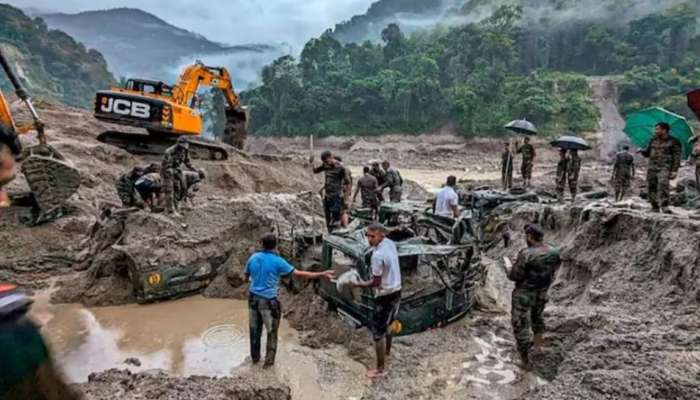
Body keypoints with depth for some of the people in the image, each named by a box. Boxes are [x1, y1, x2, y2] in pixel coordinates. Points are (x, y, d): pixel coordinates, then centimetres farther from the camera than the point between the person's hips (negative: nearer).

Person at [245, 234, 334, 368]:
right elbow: (298, 274, -16)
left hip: (253, 297, 5)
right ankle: (269, 361, 20)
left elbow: (246, 276, 14)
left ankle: (255, 357, 34)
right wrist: (322, 275, -13)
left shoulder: (253, 257, 0)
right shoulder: (277, 261, -15)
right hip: (268, 301, -5)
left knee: (254, 329, 19)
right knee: (271, 332, 12)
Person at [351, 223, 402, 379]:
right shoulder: (390, 243, -2)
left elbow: (376, 283, -21)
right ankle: (387, 350, 50)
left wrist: (361, 284, -9)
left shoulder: (377, 255, -28)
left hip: (385, 295, -9)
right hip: (396, 291, 9)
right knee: (386, 324, 29)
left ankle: (380, 369, 13)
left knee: (378, 332, 4)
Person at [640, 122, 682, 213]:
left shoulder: (673, 141, 2)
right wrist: (642, 151, -1)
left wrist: (674, 170, -8)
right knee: (651, 187, 0)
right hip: (652, 167, 5)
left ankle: (664, 206, -28)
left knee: (663, 184, -27)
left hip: (664, 167, -5)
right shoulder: (653, 140, 16)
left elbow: (677, 157, -1)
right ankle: (655, 207, 9)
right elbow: (647, 153, 22)